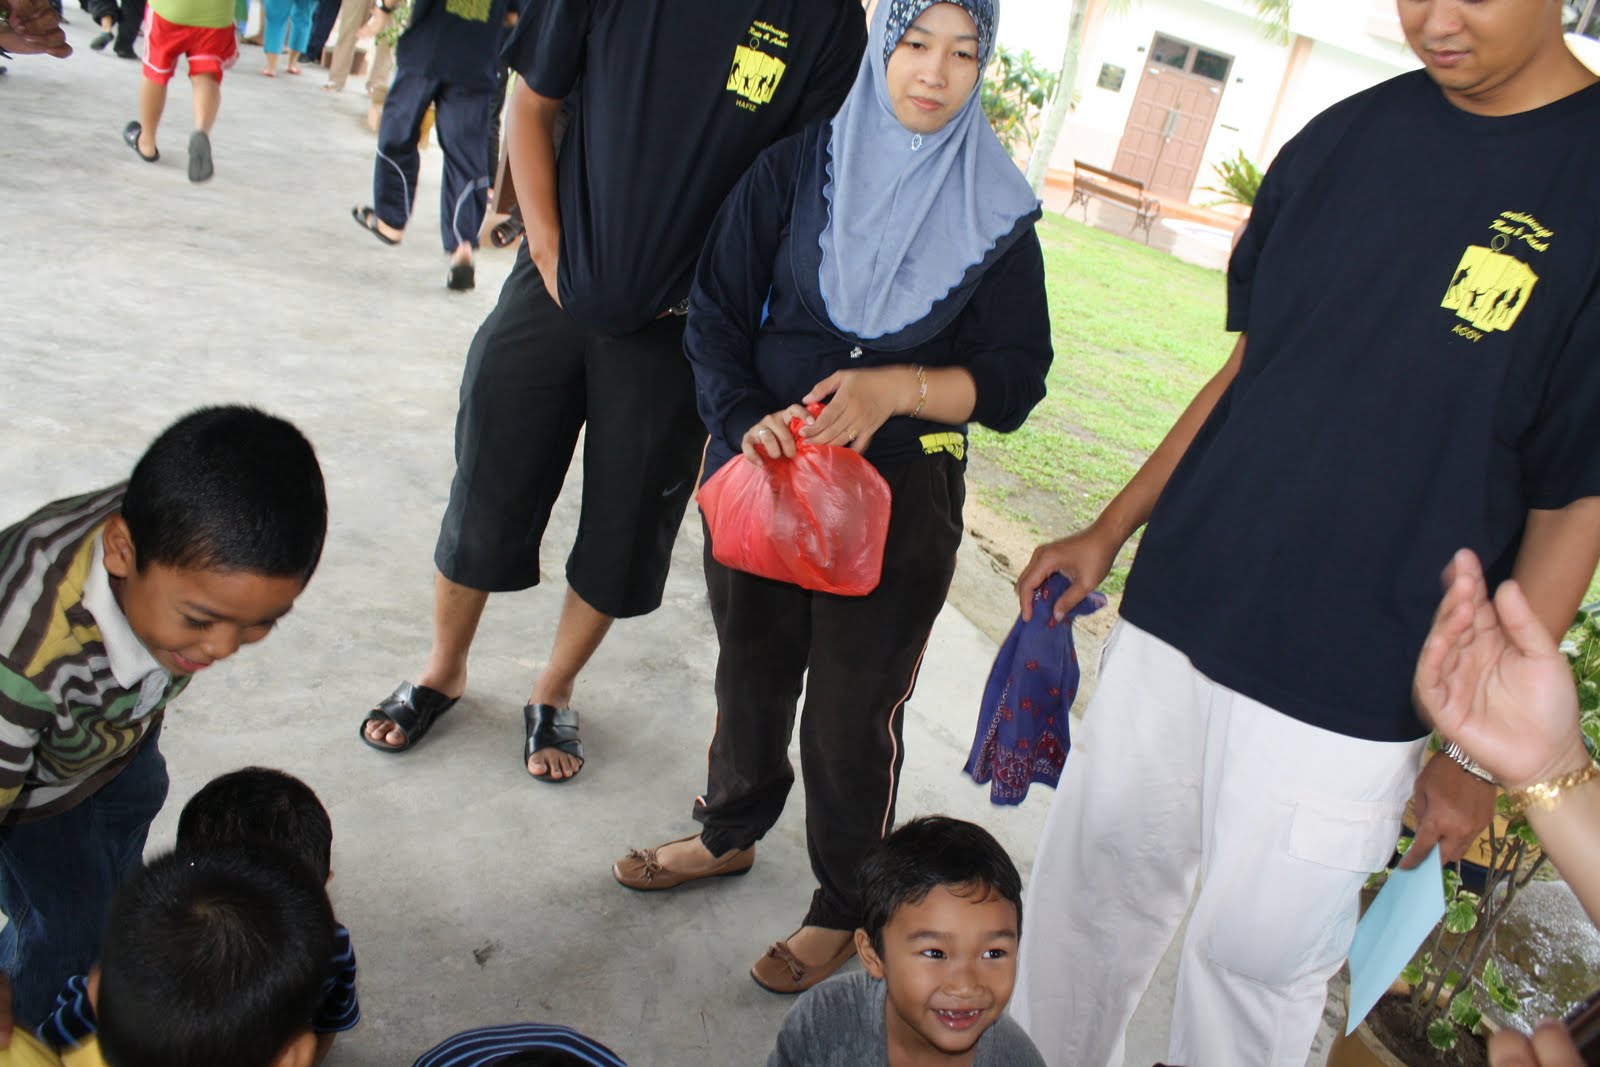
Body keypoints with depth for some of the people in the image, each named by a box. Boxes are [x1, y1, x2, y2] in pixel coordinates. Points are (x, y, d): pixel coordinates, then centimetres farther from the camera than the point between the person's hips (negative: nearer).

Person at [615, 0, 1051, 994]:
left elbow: (1014, 380, -3)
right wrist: (746, 420, -17)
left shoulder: (997, 216, -2)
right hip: (764, 466, 2)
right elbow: (717, 316, 0)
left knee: (855, 705, 4)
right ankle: (730, 830, 42)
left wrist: (897, 388, -19)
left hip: (901, 494, -2)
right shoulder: (794, 172, 1)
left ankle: (846, 909, 25)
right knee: (752, 665, 16)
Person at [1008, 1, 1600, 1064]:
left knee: (1253, 958, 8)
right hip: (1173, 616, 5)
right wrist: (1110, 532, 10)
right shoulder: (1343, 137, 5)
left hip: (1348, 692, -4)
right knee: (1089, 886, 15)